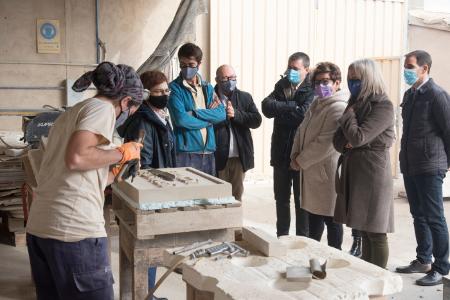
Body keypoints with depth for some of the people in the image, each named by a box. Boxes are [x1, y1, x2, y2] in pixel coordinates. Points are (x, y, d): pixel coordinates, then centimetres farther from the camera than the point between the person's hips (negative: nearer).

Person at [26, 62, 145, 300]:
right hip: (74, 230, -9)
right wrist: (121, 153, -6)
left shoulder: (71, 113, 23)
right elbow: (76, 158, -21)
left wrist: (115, 172, 33)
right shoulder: (102, 108, -4)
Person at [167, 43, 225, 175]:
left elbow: (221, 114, -1)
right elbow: (181, 119, -18)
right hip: (186, 153, -5)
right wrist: (209, 117, -4)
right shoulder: (174, 88, -4)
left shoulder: (207, 88, 13)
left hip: (208, 151, 5)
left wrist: (195, 113, -14)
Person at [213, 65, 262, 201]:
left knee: (237, 193, 13)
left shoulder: (245, 97, 8)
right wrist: (222, 114, -17)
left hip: (239, 155, 3)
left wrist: (236, 114, -12)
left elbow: (256, 120, -3)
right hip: (218, 155, -3)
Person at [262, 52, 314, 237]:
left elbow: (303, 114, -22)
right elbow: (266, 107, -7)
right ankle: (281, 236, 28)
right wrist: (293, 107, -17)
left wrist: (279, 110, -10)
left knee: (302, 200, 7)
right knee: (281, 198, 14)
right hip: (281, 152, 5)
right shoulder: (281, 85, 8)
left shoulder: (312, 90, -7)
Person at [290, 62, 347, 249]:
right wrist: (295, 155, 0)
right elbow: (302, 130, 15)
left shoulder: (338, 107, -17)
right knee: (314, 215, 20)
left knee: (330, 219, 3)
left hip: (327, 172, -9)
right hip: (311, 170, 9)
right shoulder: (317, 104, 13)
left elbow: (325, 143, -24)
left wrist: (301, 160, -15)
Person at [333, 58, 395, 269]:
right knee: (364, 231, 13)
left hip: (372, 172, -7)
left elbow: (358, 137, -19)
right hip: (352, 170, 8)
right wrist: (346, 143, -9)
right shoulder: (356, 104, 14)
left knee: (375, 233, -1)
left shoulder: (383, 106, -10)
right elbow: (338, 140, 13)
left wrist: (348, 115, -4)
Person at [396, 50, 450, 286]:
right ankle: (423, 260, 27)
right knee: (419, 215, 15)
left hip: (430, 167, -8)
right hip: (410, 166, 8)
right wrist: (406, 159, 15)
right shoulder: (410, 94, 12)